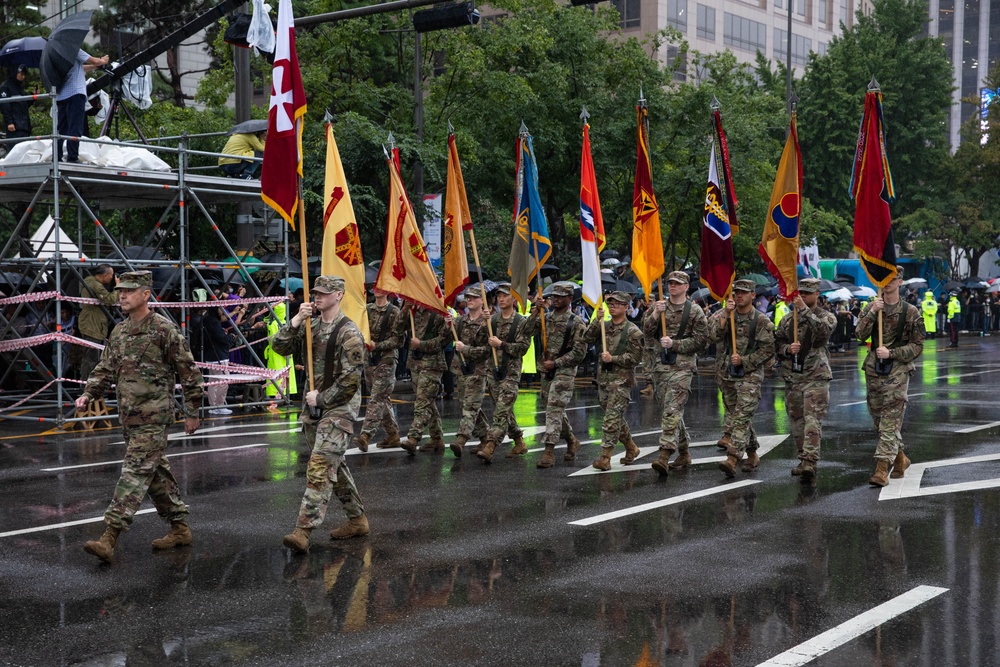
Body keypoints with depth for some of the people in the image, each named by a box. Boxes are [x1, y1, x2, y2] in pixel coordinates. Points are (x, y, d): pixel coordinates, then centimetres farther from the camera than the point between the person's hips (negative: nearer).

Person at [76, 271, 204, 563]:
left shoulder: (164, 329, -9)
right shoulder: (119, 332, 12)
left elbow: (188, 372, -6)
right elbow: (105, 369, 17)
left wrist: (192, 412, -4)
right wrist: (88, 394, 0)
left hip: (154, 415, -8)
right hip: (129, 415, 8)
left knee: (136, 471, -12)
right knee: (156, 472, 14)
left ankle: (110, 537, -16)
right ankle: (180, 527, 25)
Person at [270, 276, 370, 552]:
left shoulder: (349, 332, -14)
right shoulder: (311, 324, 8)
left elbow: (351, 378, -18)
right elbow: (280, 347, 2)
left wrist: (321, 398, -13)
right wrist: (295, 321, -12)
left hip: (339, 406, -8)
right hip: (314, 405, 8)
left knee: (320, 466, -15)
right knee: (334, 464, 16)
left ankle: (303, 531, -21)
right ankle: (357, 519, 28)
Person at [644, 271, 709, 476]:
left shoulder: (695, 311, 0)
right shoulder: (658, 307, 11)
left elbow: (700, 341, -4)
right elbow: (647, 333, 3)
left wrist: (674, 344, -13)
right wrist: (655, 315, -14)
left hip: (683, 365, -5)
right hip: (660, 364, 5)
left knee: (672, 410, -17)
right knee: (668, 410, 11)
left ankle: (664, 457, -24)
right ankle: (684, 453, 25)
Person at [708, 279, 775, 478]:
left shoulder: (761, 321, -4)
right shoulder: (724, 314, 5)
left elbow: (767, 350, -5)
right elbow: (714, 334, -12)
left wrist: (743, 361, -14)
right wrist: (726, 314, -21)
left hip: (750, 374, -5)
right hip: (726, 373, 5)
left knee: (741, 416, -15)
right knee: (736, 415, 13)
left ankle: (732, 459, -24)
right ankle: (752, 455, 29)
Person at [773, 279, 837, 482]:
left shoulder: (827, 317, 2)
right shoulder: (788, 320, 13)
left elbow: (823, 331, -21)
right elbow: (776, 343, 12)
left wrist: (805, 310, -24)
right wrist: (788, 349, -9)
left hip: (816, 377, -5)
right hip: (792, 378, 5)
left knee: (812, 421, -14)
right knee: (797, 422, 10)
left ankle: (810, 462, -20)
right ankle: (803, 461, 21)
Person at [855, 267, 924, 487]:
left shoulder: (911, 312, -1)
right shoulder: (871, 308, 7)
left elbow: (917, 346, -1)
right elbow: (861, 335, -6)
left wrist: (891, 353, -13)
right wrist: (872, 313, -18)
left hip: (898, 370, -4)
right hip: (874, 369, 4)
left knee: (891, 419, -12)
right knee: (878, 417, 11)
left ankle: (882, 468, -16)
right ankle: (900, 458, 30)